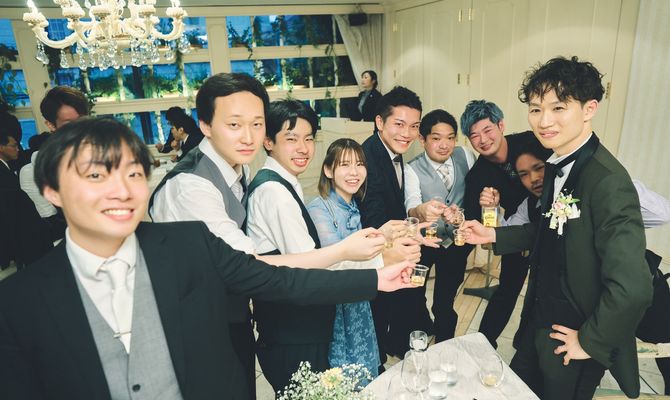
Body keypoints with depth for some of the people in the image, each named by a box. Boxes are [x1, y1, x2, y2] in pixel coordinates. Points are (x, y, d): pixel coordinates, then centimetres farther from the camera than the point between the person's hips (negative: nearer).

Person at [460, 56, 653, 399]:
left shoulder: (608, 182, -29)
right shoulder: (558, 164, -3)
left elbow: (631, 289, -33)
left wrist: (590, 341, -19)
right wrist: (494, 235, 0)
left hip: (574, 333, -7)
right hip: (540, 320, 7)